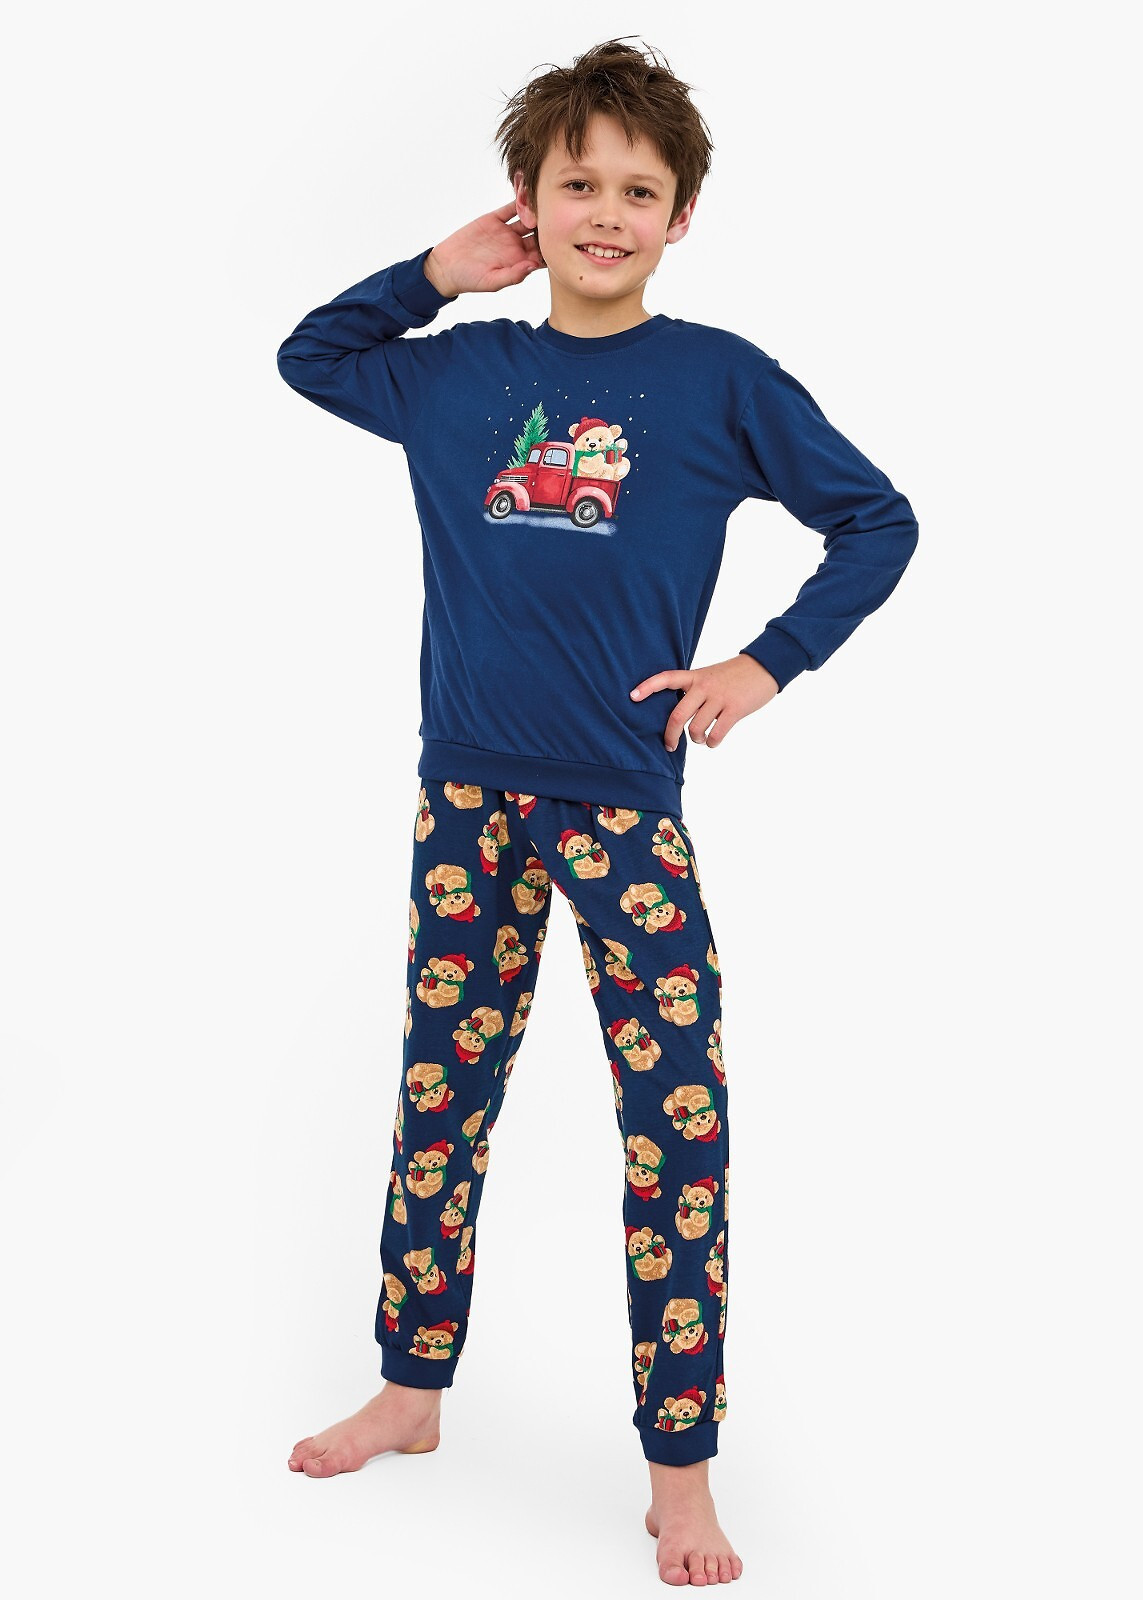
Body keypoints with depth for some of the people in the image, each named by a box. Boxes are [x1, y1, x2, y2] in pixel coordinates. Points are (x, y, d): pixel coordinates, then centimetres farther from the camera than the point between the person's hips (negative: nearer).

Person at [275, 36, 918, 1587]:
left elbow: (879, 521, 5)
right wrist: (434, 274, 8)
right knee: (440, 1097, 13)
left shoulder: (719, 379, -1)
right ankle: (411, 1389, 30)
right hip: (468, 794, 3)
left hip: (626, 801, -3)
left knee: (677, 1125, -5)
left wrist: (768, 663, -3)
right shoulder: (456, 373, 7)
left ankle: (681, 1468, 6)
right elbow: (307, 356, 24)